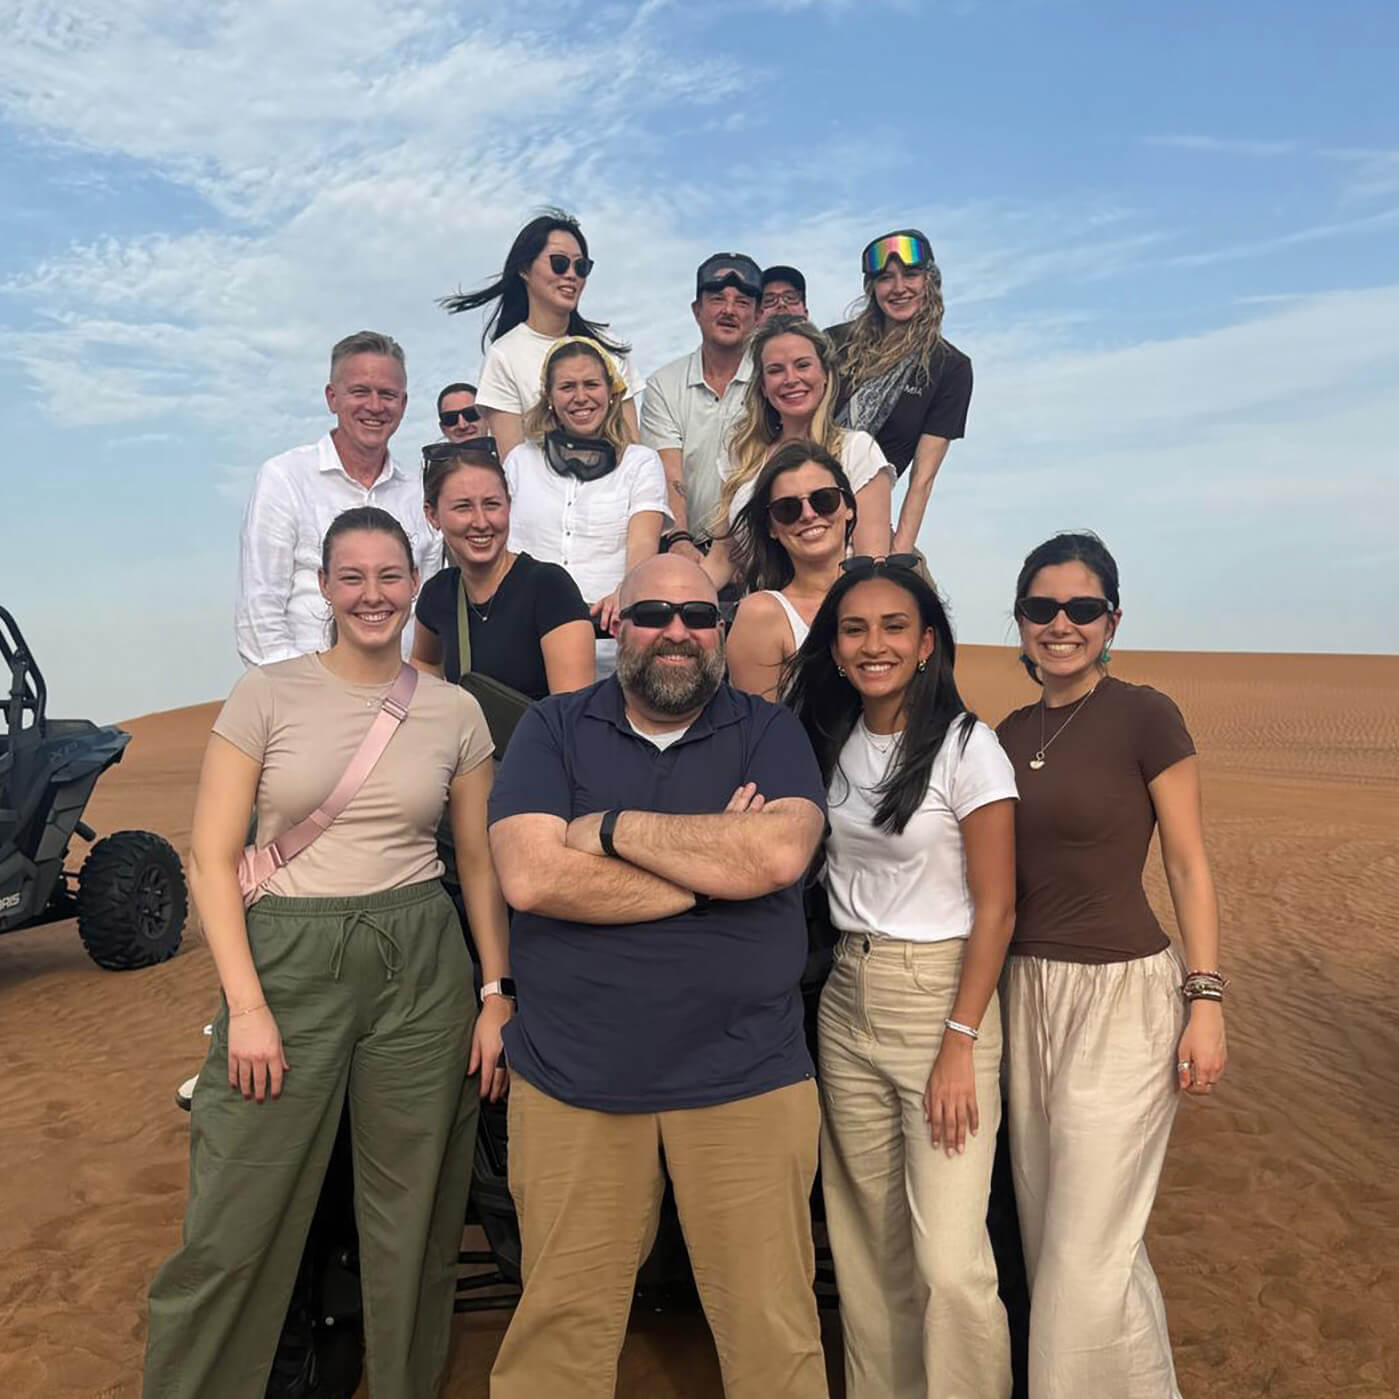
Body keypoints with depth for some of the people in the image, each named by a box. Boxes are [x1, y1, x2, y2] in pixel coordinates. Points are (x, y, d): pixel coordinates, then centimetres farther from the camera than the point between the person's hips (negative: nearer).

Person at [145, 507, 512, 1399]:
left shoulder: (456, 711, 4)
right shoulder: (268, 693, -1)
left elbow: (481, 863, 9)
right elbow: (213, 858, -2)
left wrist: (498, 994, 3)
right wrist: (246, 1006, -9)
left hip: (422, 966, 2)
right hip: (288, 961, -1)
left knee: (412, 1224, 11)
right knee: (233, 1230, 4)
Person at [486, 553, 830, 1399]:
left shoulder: (771, 734, 3)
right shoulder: (553, 729, 3)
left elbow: (778, 855, -16)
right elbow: (531, 876, -12)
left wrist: (612, 826, -11)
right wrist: (713, 865, -11)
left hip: (747, 1082, 0)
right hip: (572, 1079, 1)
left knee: (772, 1327, 9)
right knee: (560, 1324, 12)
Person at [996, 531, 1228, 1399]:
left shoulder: (1145, 717, -9)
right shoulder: (1012, 733, 7)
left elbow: (1189, 866, -7)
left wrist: (1207, 1001, -11)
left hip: (1123, 995, -6)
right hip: (1028, 991, 6)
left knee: (1090, 1248, -1)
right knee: (1050, 1234, 16)